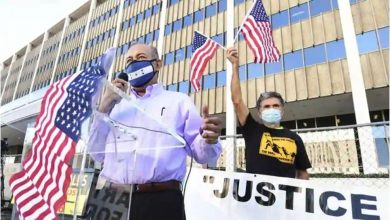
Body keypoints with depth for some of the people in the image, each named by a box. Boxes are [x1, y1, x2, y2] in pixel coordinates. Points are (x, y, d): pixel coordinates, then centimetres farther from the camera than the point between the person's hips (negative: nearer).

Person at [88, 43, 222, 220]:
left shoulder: (179, 101, 8)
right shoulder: (116, 106, 19)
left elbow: (200, 153, 1)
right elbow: (97, 154, 13)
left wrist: (208, 139, -22)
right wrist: (104, 106, 4)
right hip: (112, 200, 4)